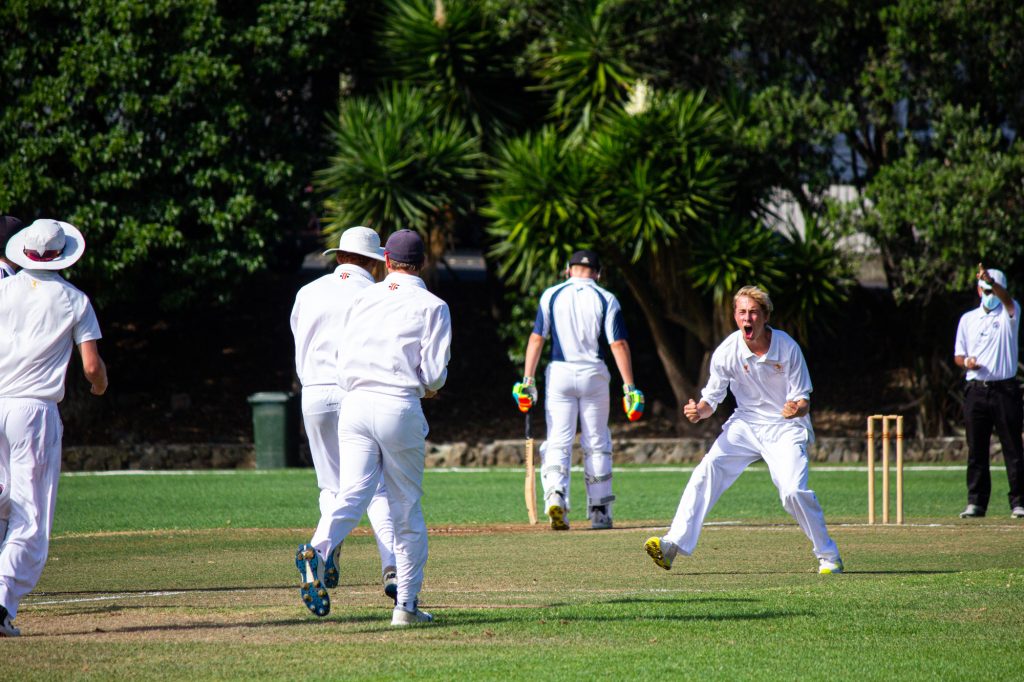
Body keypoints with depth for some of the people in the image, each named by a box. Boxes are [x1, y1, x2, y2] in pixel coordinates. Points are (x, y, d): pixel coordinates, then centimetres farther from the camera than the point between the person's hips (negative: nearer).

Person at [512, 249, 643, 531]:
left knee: (558, 442, 0)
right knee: (596, 444, 10)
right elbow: (619, 344, -5)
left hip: (559, 373, 0)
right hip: (594, 374, 0)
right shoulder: (606, 299, 1)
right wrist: (629, 387, -6)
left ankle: (555, 495, -24)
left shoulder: (551, 296, 4)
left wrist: (528, 380, -1)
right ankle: (599, 512, 13)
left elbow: (536, 338, -2)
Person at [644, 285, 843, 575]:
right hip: (745, 424, 3)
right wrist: (699, 410, -24)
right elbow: (711, 399, -1)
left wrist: (797, 409, -35)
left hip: (786, 428, -3)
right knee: (706, 471, -20)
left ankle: (828, 556, -2)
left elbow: (804, 402, -10)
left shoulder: (787, 348, -14)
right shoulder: (726, 352, -10)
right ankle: (673, 544, -23)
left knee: (793, 491, -22)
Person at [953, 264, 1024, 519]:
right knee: (976, 449, 3)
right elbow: (958, 355, 17)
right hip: (976, 390, 3)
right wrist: (966, 361, -8)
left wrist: (992, 281, -40)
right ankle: (976, 502, 7)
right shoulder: (968, 319, 14)